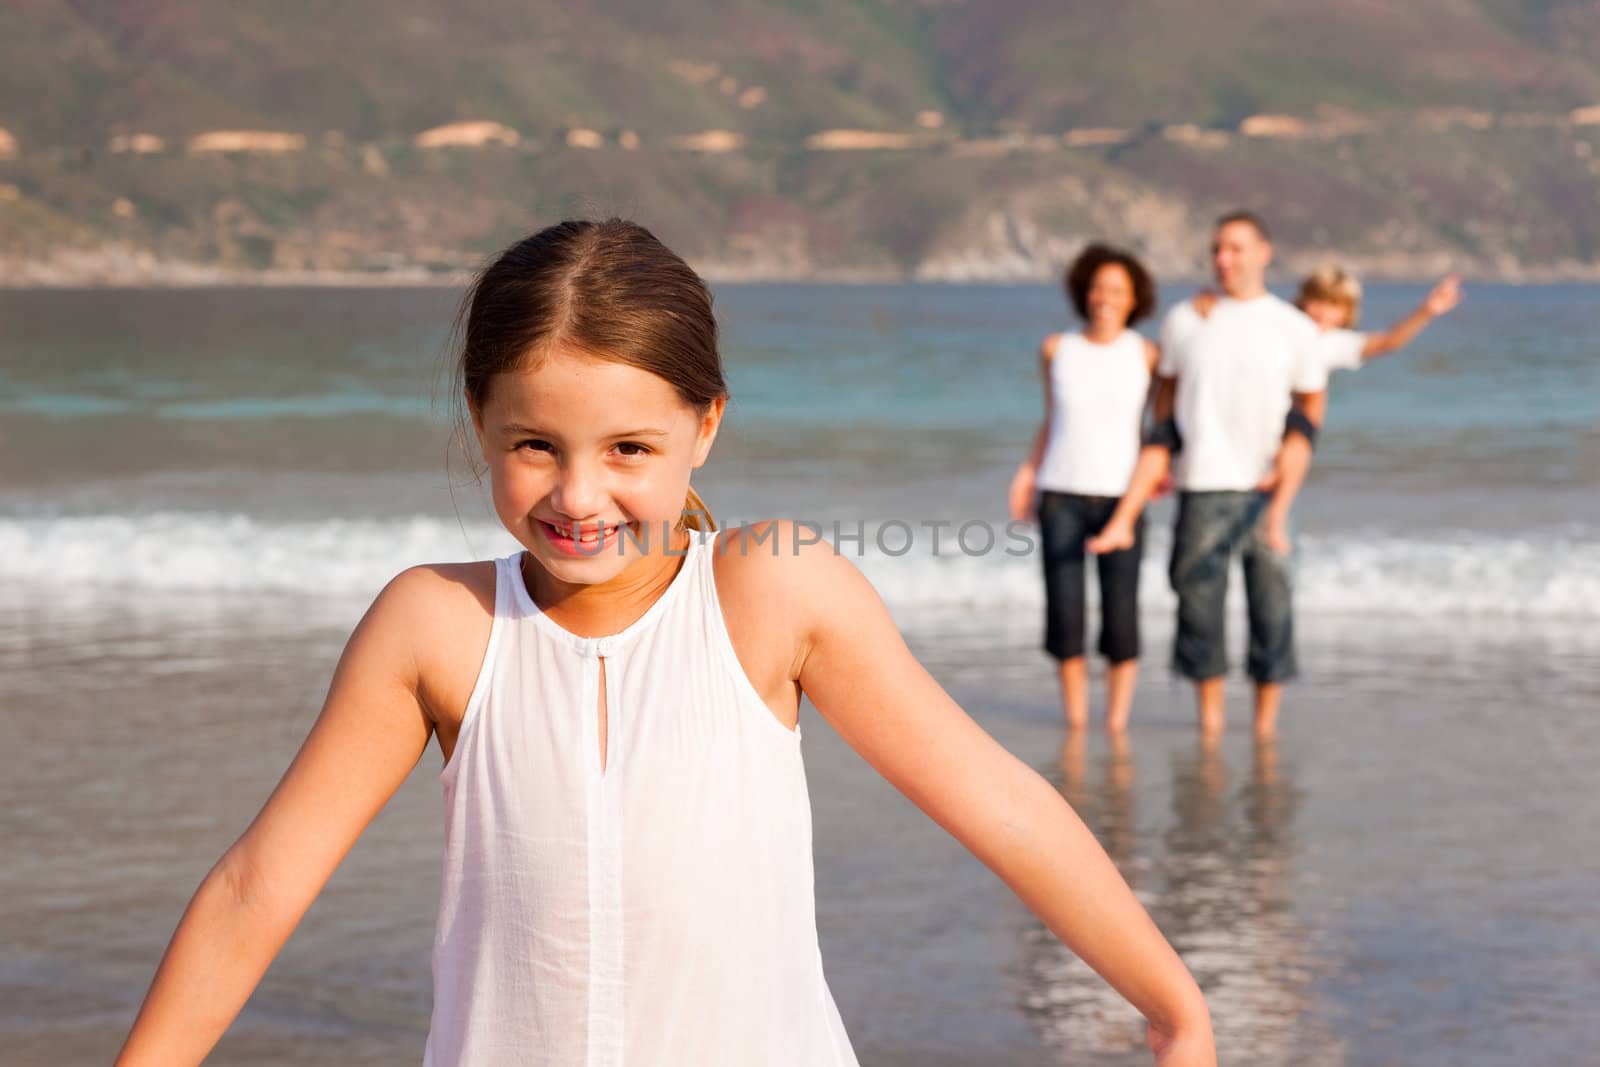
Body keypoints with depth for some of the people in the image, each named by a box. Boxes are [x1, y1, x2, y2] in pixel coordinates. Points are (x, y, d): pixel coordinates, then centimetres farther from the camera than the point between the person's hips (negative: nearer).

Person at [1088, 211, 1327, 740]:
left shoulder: (1295, 328, 5)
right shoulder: (1183, 321, 9)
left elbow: (1312, 404, 13)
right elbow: (1167, 393, 18)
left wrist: (1294, 453, -3)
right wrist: (1157, 460, 14)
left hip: (1266, 489, -1)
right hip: (1201, 484, 1)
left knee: (1271, 602, -1)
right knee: (1198, 597, -1)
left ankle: (1266, 722, 9)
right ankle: (1209, 719, 11)